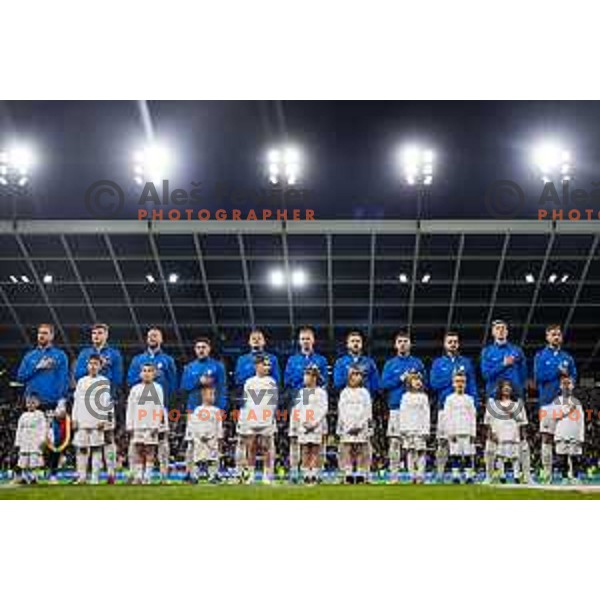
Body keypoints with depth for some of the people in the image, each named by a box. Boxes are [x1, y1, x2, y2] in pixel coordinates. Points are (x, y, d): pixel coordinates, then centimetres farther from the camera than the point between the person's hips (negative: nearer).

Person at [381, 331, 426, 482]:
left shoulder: (417, 363, 13)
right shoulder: (390, 364, 11)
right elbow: (384, 384, 1)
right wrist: (401, 378, -7)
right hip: (396, 407, 0)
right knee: (394, 441, -4)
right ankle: (394, 473, 1)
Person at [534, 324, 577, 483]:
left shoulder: (567, 357, 16)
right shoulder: (540, 356, 6)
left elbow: (573, 377, 14)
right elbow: (538, 376, -5)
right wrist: (558, 372, -7)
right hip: (547, 400, -3)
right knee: (546, 437, -3)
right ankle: (547, 472, -1)